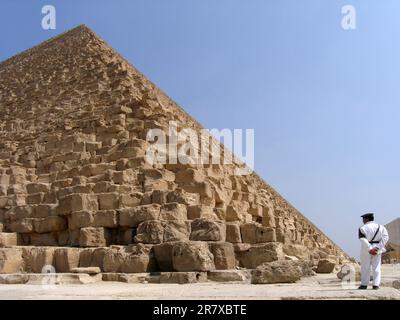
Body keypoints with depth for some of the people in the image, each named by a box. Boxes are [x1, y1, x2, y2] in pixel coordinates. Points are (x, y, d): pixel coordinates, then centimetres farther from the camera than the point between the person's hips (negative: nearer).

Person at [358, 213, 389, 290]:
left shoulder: (362, 228, -7)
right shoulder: (381, 227, 5)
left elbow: (363, 240, -18)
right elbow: (385, 237, -6)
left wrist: (370, 249, -18)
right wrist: (377, 248, -12)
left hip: (366, 251, -3)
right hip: (377, 250, 3)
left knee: (365, 267, 6)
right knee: (376, 267, 9)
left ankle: (364, 284, 10)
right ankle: (376, 284, 5)